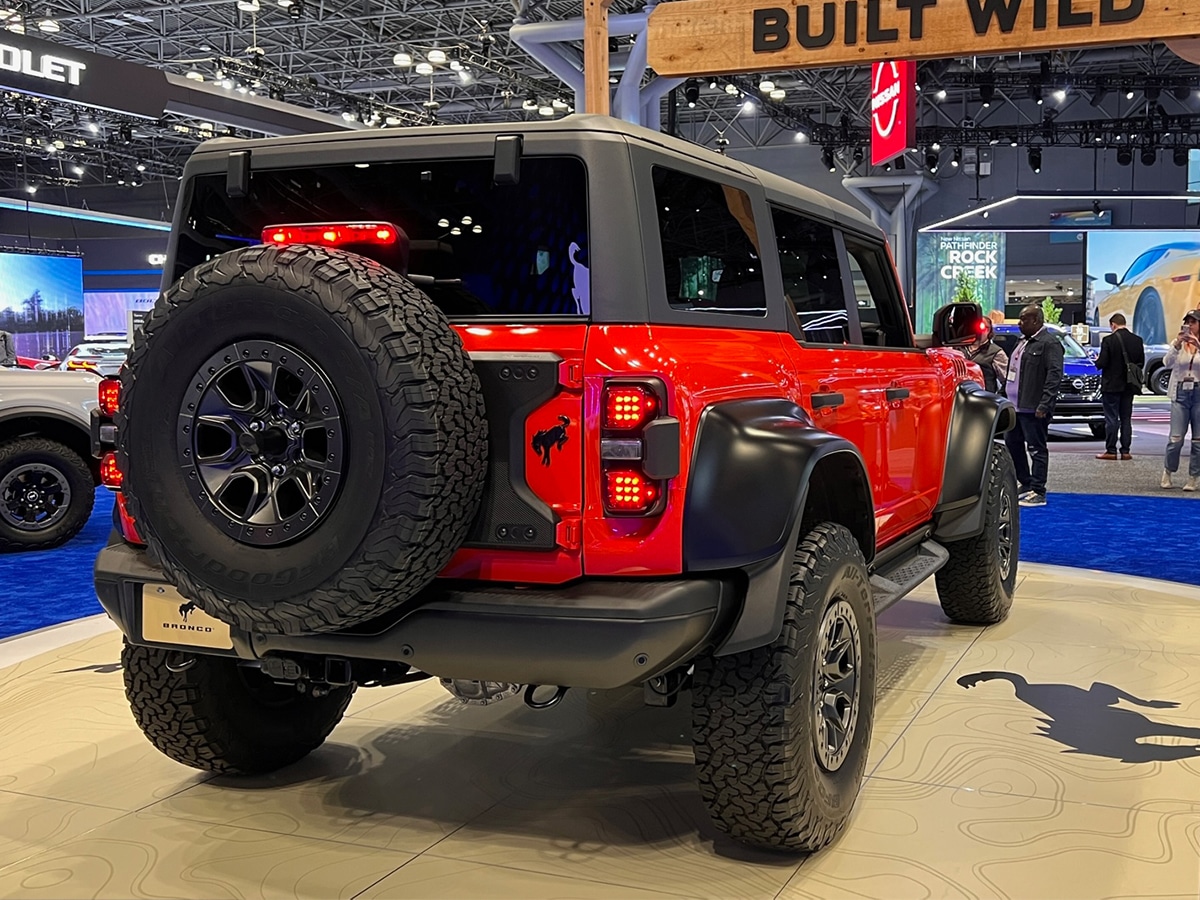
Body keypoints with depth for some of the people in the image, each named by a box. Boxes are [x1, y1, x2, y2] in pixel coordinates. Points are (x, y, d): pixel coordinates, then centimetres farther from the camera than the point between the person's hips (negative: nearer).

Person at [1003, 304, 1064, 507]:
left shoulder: (1049, 344, -12)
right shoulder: (1024, 343, 18)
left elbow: (1055, 375, -19)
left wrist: (1044, 405, -24)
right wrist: (1005, 396, 16)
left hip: (1033, 409, -10)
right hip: (1015, 406, 10)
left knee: (1036, 449, -4)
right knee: (1012, 444, 15)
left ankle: (1038, 493, 1)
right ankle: (1025, 484, 27)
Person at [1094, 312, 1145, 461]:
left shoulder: (1109, 340, -15)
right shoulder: (1137, 340, 1)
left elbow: (1102, 363, -16)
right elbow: (1141, 363, 4)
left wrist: (1097, 360, 6)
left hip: (1112, 385, -5)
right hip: (1129, 386, 5)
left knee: (1111, 419, 1)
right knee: (1126, 419, 10)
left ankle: (1111, 450, 2)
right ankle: (1125, 451, 12)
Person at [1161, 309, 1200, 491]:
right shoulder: (1178, 343, 8)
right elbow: (1167, 363, -9)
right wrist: (1177, 345, -24)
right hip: (1181, 394, 1)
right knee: (1176, 439, -5)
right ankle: (1167, 472, 15)